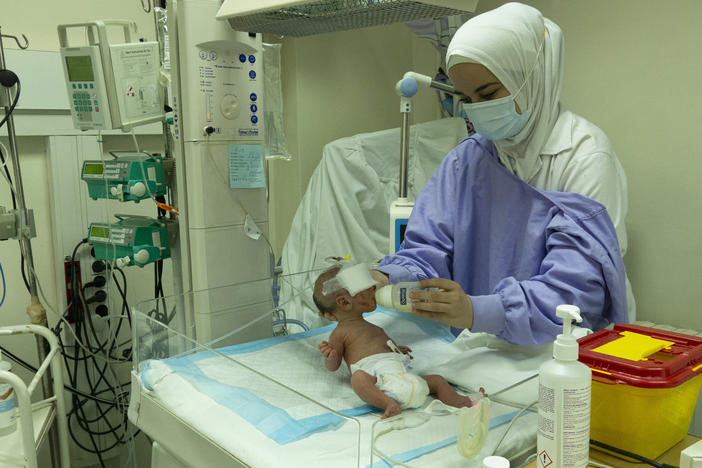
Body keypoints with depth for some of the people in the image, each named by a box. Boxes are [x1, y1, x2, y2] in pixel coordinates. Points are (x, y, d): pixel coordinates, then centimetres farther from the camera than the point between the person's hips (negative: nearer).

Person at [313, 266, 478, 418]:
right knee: (358, 377, -40)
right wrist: (330, 356, -17)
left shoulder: (374, 328, 34)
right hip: (378, 378, -8)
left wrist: (396, 350, 27)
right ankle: (388, 403, -53)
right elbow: (332, 366, 5)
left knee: (438, 380, 7)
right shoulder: (340, 332, 9)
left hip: (402, 375, 9)